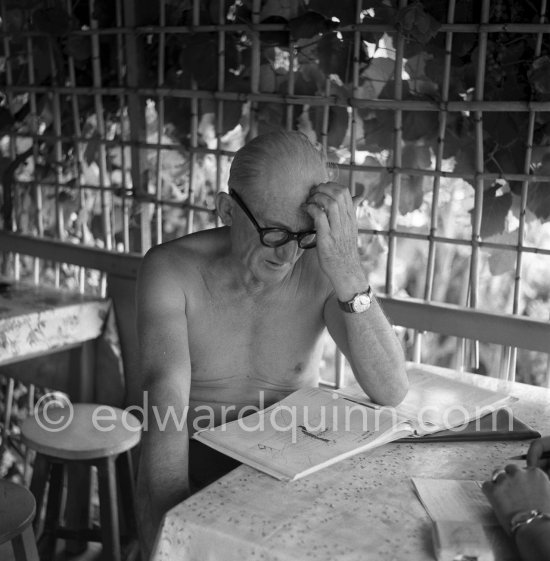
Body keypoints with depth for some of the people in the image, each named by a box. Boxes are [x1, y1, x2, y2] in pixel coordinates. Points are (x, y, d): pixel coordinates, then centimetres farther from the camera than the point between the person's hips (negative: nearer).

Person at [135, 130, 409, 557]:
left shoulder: (323, 267, -14)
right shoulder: (172, 268, -15)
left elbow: (392, 392, -22)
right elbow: (166, 398, -27)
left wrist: (348, 273, -33)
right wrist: (173, 515, -42)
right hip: (195, 460, -1)